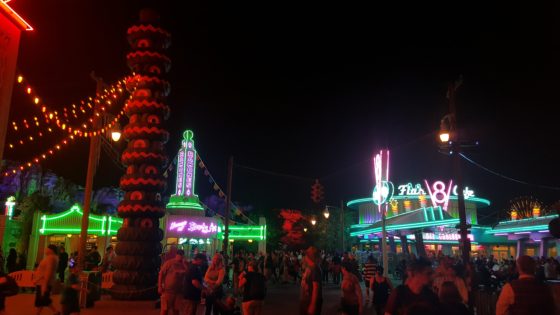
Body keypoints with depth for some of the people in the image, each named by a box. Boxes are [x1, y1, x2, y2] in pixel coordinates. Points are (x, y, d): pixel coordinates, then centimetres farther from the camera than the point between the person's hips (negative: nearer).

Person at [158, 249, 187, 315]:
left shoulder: (183, 265, 7)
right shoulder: (169, 263, -4)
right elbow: (161, 274, -4)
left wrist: (184, 264, -7)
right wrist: (159, 286, -9)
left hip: (178, 291, 4)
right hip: (167, 290, -4)